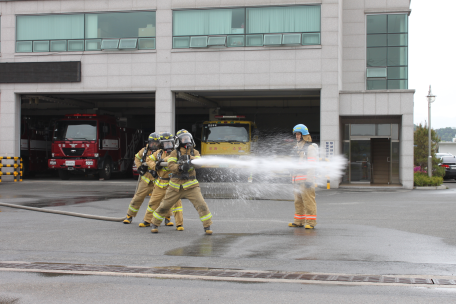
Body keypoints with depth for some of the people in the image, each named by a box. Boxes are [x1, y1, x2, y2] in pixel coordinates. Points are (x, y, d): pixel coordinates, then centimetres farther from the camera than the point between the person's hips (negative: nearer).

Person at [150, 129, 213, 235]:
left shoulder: (194, 152, 5)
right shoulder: (175, 153, 0)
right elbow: (171, 166, -15)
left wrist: (189, 158, -35)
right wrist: (180, 167, -34)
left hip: (191, 186, 0)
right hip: (176, 187, 0)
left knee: (201, 205, -14)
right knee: (164, 206, 7)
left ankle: (207, 226, -4)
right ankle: (154, 224, 26)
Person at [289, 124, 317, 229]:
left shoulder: (310, 148, -5)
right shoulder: (297, 148, 22)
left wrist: (309, 179, -19)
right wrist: (294, 178, 23)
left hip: (306, 179, -9)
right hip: (297, 180, 9)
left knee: (308, 201, -9)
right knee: (298, 202, 11)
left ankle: (311, 222, -7)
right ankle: (299, 221, 17)